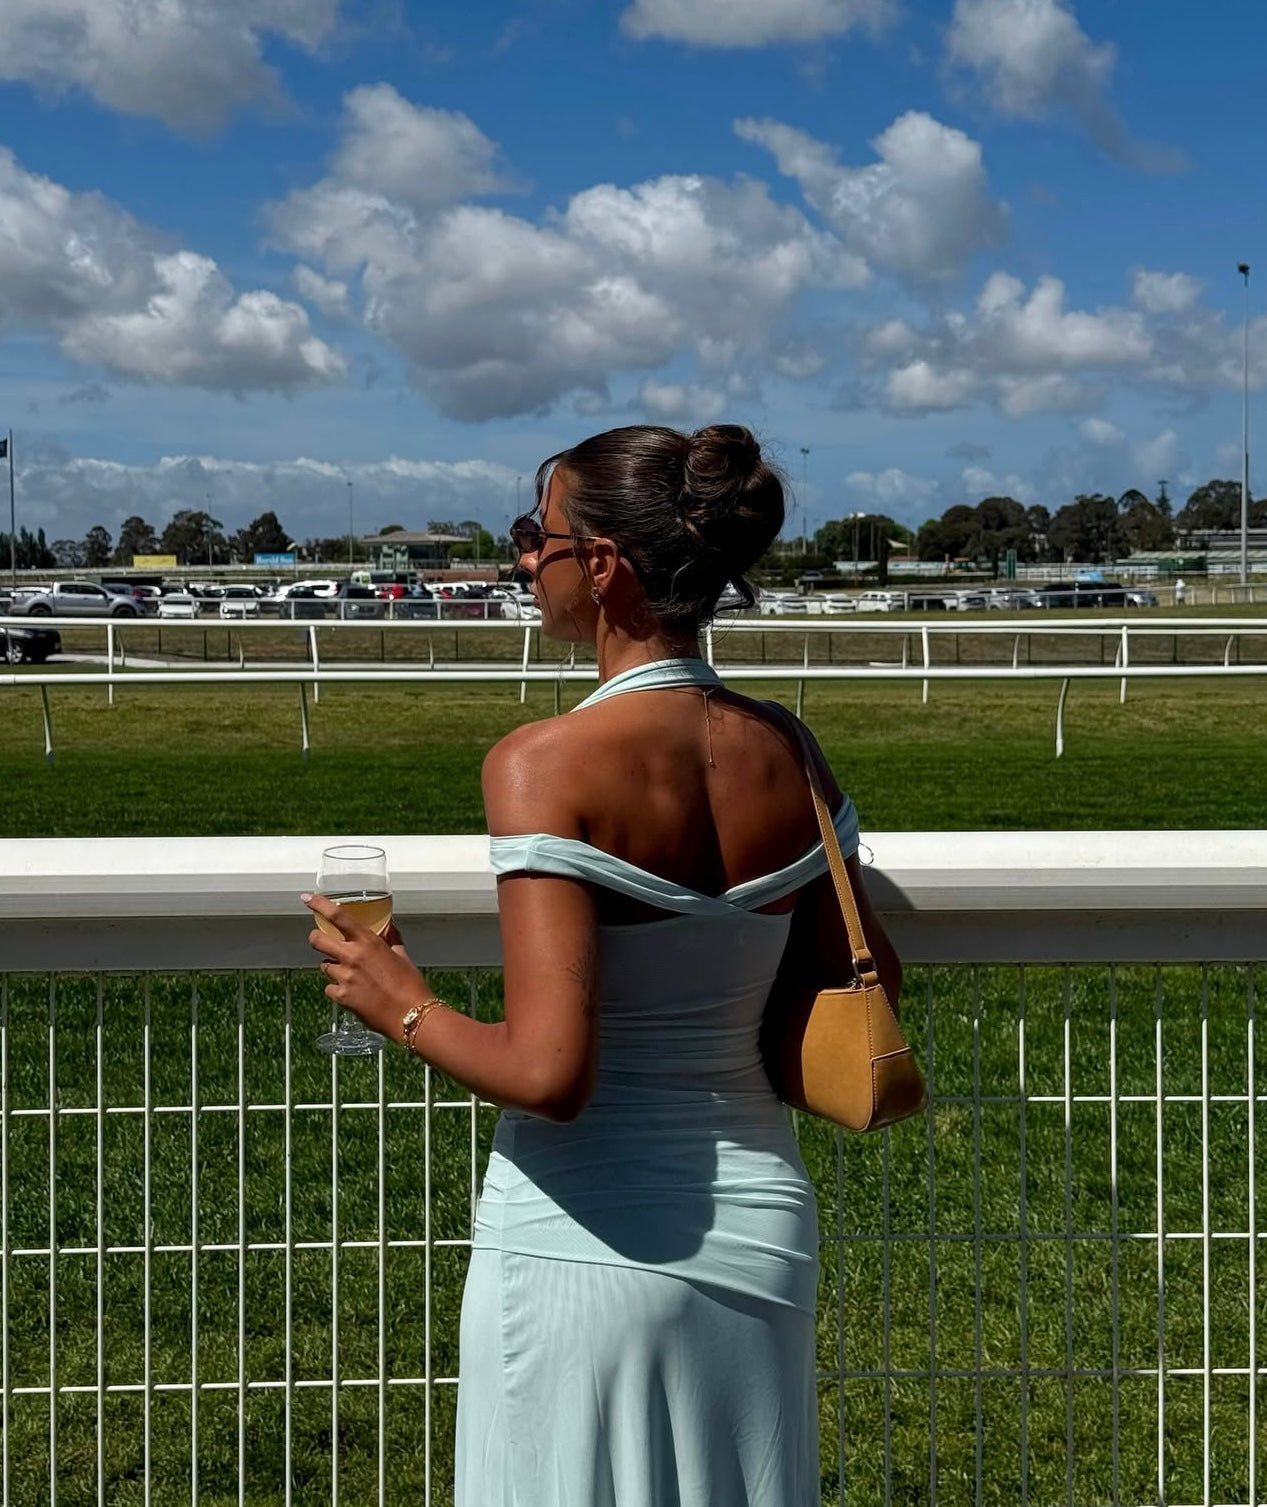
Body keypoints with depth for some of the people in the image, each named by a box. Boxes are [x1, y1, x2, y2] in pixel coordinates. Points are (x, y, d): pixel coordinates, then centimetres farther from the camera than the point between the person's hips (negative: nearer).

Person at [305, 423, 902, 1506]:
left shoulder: (547, 764, -19)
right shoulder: (787, 756, -1)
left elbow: (548, 1073, -24)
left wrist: (406, 1008, -7)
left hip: (586, 1242, -5)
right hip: (759, 1223, 6)